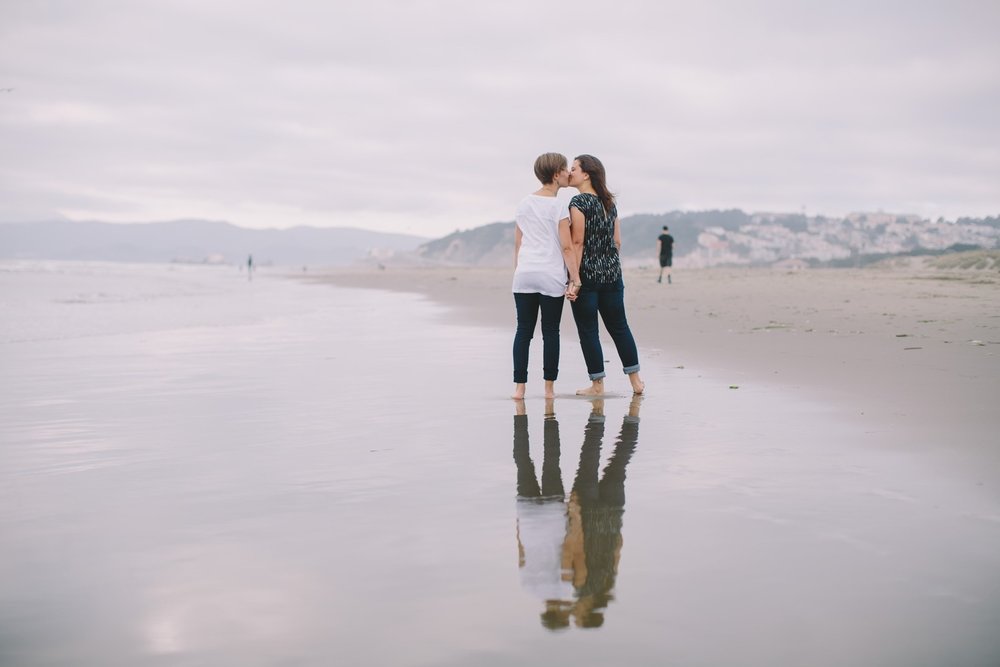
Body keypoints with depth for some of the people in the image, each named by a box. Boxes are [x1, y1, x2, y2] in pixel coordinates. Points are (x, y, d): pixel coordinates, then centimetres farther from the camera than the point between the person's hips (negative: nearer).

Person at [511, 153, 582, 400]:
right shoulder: (558, 206, -7)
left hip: (524, 275, 4)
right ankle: (549, 388, 9)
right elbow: (567, 247, -10)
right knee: (550, 332, 4)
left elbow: (517, 243, 14)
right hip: (551, 276, -4)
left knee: (524, 331, 5)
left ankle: (519, 387, 2)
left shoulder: (524, 203, 10)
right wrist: (576, 279, -8)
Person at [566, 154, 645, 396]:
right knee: (619, 326, 14)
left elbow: (578, 243, -17)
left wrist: (575, 279, -18)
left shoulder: (579, 202, -11)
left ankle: (597, 385, 6)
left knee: (588, 331, 2)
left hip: (587, 275, -7)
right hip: (611, 274, 7)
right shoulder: (609, 202, 11)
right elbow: (617, 241, 12)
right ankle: (635, 380, 17)